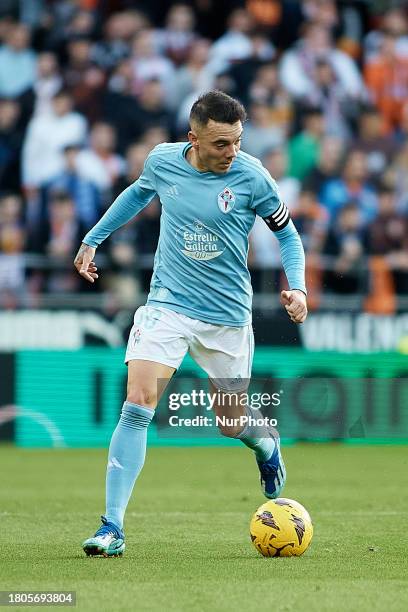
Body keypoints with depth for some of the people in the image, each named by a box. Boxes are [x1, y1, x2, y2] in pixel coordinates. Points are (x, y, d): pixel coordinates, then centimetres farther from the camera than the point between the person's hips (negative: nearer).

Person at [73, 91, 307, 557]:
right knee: (137, 406, -16)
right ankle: (112, 527, -14)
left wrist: (296, 286, -13)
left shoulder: (250, 176, -12)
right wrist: (93, 239, 22)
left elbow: (286, 232, 2)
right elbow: (138, 193, 19)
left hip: (226, 315, -1)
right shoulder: (162, 161, -5)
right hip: (166, 305, 1)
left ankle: (265, 445, 50)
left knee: (232, 421, 11)